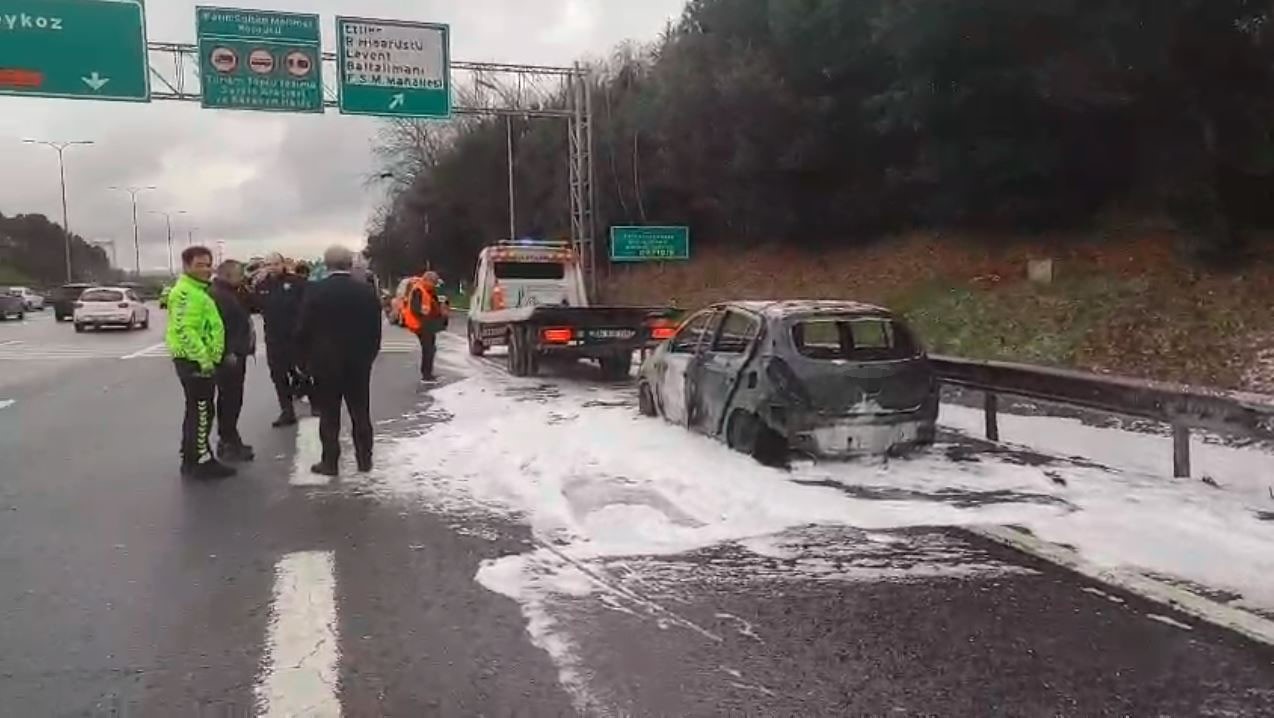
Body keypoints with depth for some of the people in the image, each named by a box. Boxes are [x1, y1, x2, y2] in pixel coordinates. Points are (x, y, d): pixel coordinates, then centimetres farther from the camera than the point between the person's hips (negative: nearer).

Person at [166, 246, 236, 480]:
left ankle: (191, 458, 25)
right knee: (201, 412, -5)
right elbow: (186, 330, -25)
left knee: (196, 412, 16)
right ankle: (201, 461, 0)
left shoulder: (197, 290, 18)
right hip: (194, 360, -11)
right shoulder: (186, 292, -16)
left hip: (197, 359, 11)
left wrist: (206, 357, 22)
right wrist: (203, 358, -26)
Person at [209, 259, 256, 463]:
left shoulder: (232, 293, 19)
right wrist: (228, 352, -26)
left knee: (230, 399, 15)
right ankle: (228, 442, -4)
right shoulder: (218, 295, -15)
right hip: (229, 356, -11)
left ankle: (228, 439, 22)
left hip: (236, 354, 11)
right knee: (230, 400, -8)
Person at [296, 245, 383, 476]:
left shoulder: (315, 291, -9)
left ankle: (329, 462, 8)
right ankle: (364, 459, 17)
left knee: (329, 415, 4)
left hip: (325, 362, -2)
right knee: (360, 413, 11)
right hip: (359, 362, 2)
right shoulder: (367, 291, -3)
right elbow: (375, 330, 1)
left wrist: (306, 359, 7)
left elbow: (303, 330, -5)